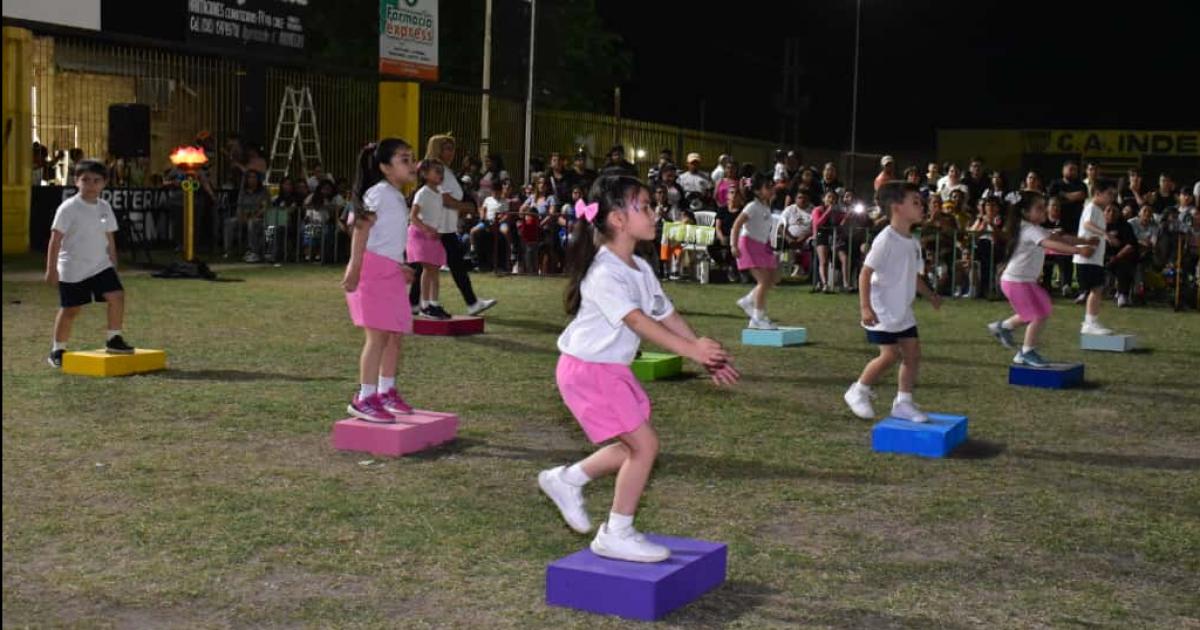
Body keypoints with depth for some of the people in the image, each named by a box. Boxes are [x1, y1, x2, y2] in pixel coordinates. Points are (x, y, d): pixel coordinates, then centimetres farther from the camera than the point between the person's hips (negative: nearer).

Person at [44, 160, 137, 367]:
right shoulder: (68, 208, -10)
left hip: (101, 266, 5)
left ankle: (113, 339, 3)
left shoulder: (105, 208, 6)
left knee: (117, 296, -11)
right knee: (70, 310, 2)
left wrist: (113, 266, 15)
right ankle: (57, 350, 17)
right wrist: (51, 269, -14)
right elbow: (55, 239, -11)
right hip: (72, 270, -5)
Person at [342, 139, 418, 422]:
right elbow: (361, 228, -17)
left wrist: (400, 267, 27)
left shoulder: (397, 197, 19)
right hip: (373, 269, -10)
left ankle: (386, 391, 26)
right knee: (378, 335, -11)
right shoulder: (380, 192, -9)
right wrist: (354, 267, -23)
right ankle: (364, 398, -7)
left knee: (395, 335, 13)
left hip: (389, 271, 10)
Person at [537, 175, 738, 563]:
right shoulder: (603, 273, -23)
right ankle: (616, 535, 3)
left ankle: (567, 480, 28)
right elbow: (638, 321, -31)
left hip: (615, 369, 9)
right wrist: (690, 350, -37)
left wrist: (709, 357, 4)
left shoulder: (640, 269, 7)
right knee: (645, 444, -10)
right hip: (588, 370, -9)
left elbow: (667, 314, 8)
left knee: (635, 446, 11)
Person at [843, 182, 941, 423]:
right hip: (882, 311, -8)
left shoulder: (913, 243, 9)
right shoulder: (886, 239, -17)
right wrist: (865, 307, -25)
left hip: (903, 311, 8)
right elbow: (865, 272, -19)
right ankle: (858, 392, 9)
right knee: (890, 354, -11)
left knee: (913, 353, 4)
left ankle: (903, 403, 14)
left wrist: (930, 295, 10)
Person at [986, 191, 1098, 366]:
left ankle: (1004, 326, 35)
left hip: (1027, 280, 11)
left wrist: (1085, 241, -3)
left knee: (1039, 313, 22)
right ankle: (1027, 352, 5)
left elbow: (1060, 238, 8)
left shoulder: (1036, 230, 12)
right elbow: (1052, 245, -36)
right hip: (1016, 281, -11)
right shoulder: (1030, 230, -21)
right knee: (1039, 316, -9)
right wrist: (1078, 250, -46)